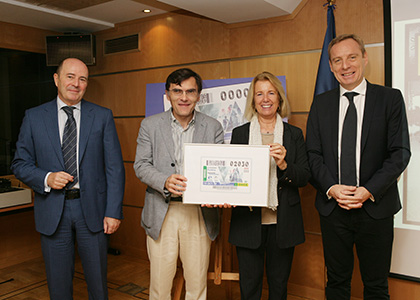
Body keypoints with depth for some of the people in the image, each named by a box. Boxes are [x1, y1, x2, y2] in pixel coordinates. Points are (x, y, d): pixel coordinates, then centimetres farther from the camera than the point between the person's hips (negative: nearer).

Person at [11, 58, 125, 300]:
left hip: (92, 208, 0)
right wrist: (46, 178, -14)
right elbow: (20, 164, 6)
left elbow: (115, 168, -2)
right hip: (52, 210, 1)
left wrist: (114, 212, -8)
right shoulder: (34, 117, 3)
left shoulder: (103, 116, 0)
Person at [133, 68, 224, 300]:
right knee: (160, 281, 8)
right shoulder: (150, 125, 5)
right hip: (161, 213, 0)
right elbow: (141, 165, 0)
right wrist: (165, 182, -20)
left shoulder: (213, 127, 6)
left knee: (197, 281, 10)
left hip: (199, 213, 1)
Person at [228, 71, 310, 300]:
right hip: (248, 223, 0)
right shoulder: (239, 133, 5)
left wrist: (284, 165, -19)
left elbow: (304, 178, -1)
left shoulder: (294, 134, 5)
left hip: (282, 223, 1)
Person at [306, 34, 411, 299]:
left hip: (376, 208, -1)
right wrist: (331, 188, -12)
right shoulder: (321, 103, 7)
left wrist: (369, 191, -16)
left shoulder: (390, 98, 0)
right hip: (333, 207, 2)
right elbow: (313, 154, 3)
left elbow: (400, 152, -6)